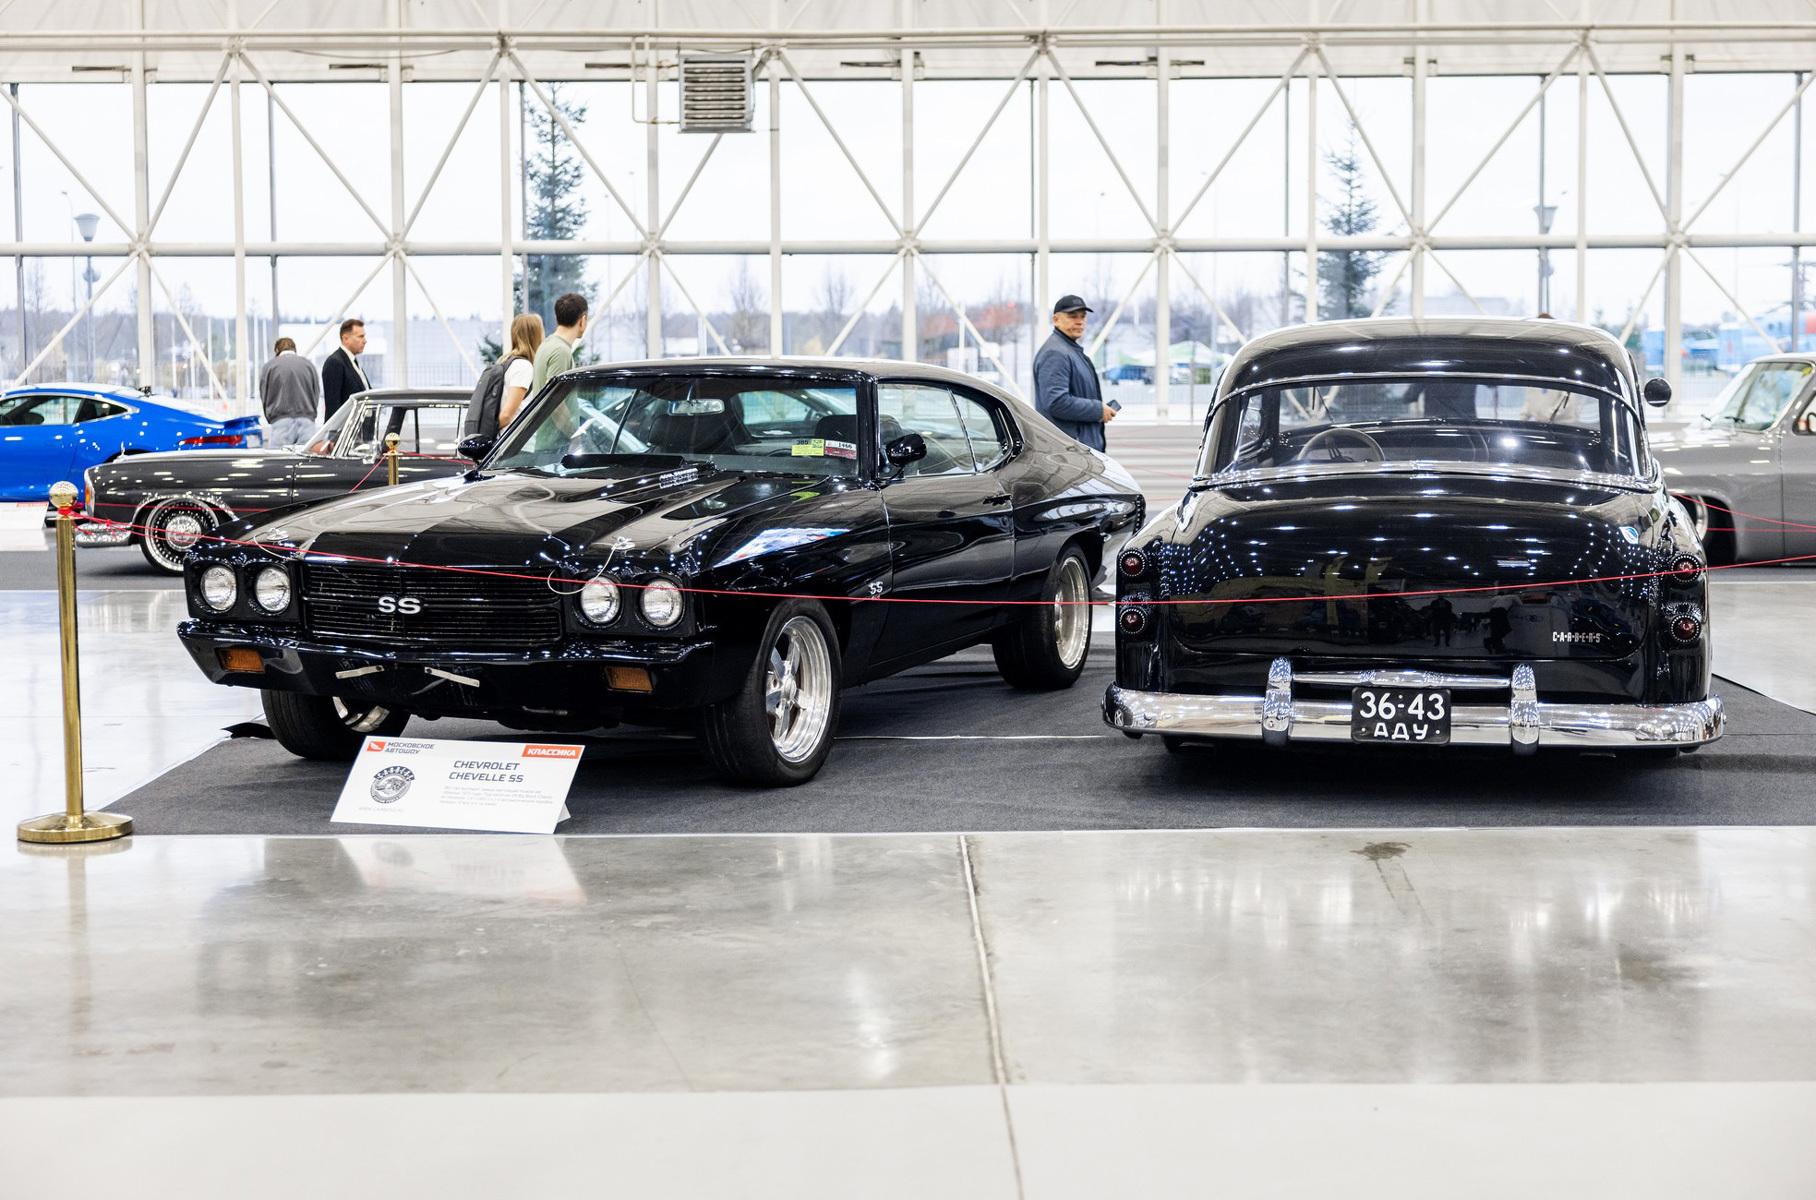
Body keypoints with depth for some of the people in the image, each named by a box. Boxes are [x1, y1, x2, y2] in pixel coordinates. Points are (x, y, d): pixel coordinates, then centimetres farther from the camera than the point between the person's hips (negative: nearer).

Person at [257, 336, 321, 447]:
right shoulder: (309, 365, 11)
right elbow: (316, 395, 8)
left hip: (281, 421, -2)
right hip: (307, 421, 2)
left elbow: (264, 398, 8)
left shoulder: (268, 367, 7)